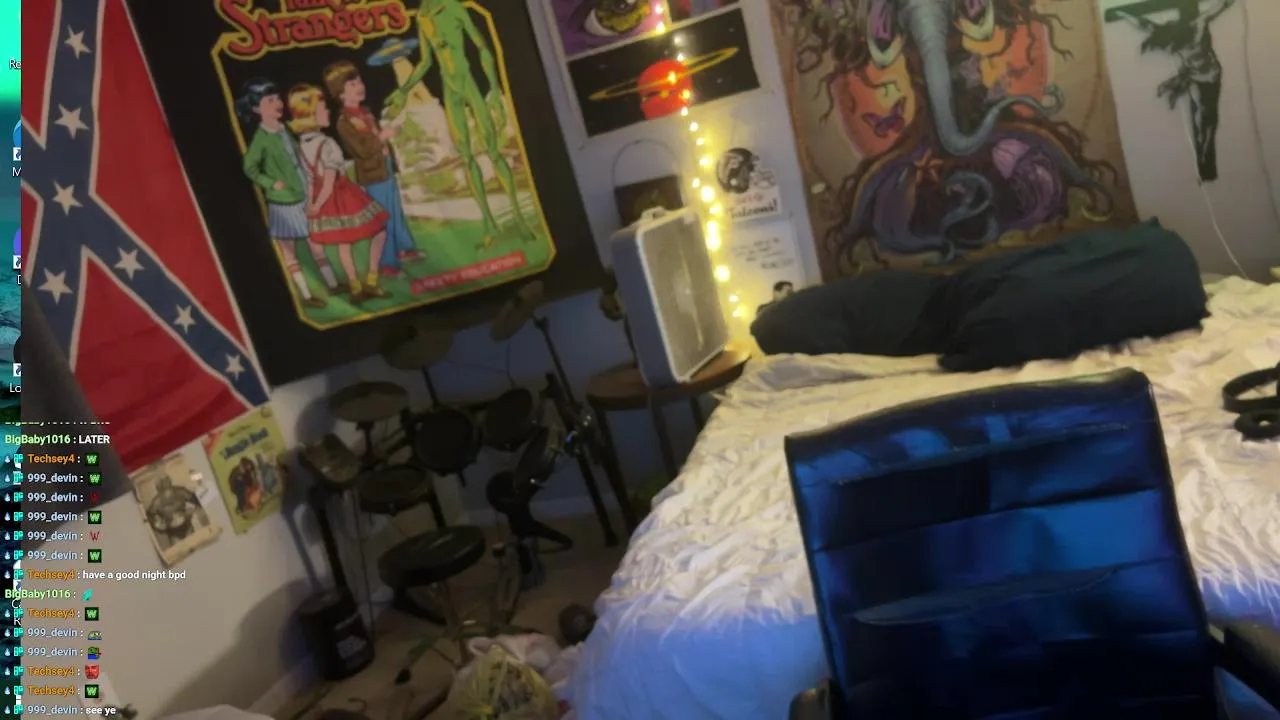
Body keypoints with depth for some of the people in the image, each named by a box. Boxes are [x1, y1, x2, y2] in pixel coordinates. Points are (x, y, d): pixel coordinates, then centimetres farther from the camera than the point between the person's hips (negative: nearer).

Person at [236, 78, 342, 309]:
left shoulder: (284, 130, 4)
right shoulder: (262, 138, -16)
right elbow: (249, 167, -15)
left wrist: (310, 186, 7)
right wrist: (272, 183, -17)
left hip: (304, 198, 7)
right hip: (283, 203, -7)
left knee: (315, 241, 15)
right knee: (288, 250, 6)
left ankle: (332, 285, 27)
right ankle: (306, 296, 12)